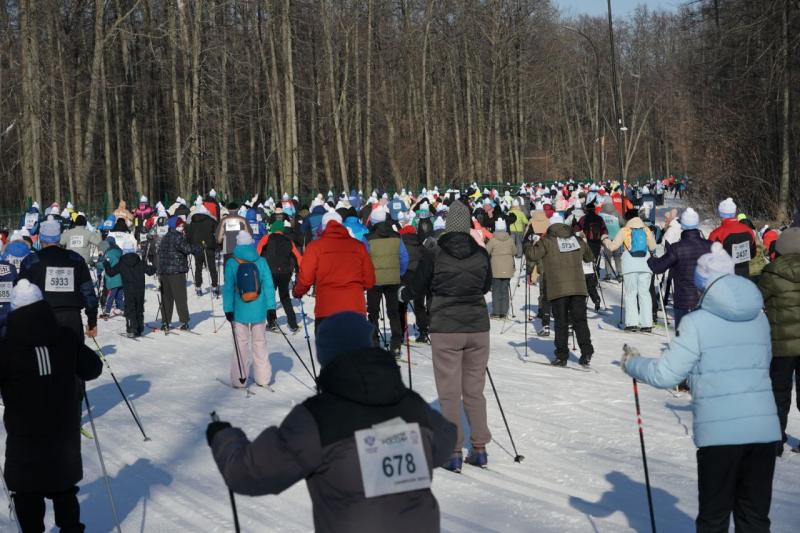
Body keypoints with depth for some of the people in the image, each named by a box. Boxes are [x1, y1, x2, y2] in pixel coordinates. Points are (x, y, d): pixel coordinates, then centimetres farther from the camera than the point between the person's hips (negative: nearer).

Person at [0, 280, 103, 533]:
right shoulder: (66, 337, -6)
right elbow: (93, 368, 2)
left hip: (26, 434, -4)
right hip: (64, 429, 4)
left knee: (27, 490, 10)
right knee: (64, 486, 20)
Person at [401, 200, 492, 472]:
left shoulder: (435, 255, -9)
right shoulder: (481, 254, 0)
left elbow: (418, 286, 2)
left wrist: (403, 294, 23)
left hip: (446, 329, -3)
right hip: (478, 327, 3)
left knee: (449, 392, 3)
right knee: (474, 390, 13)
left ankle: (454, 452, 3)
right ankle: (479, 448, 16)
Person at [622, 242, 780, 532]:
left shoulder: (697, 323, -9)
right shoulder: (759, 318, 8)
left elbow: (664, 374, -10)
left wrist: (631, 363, 7)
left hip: (719, 431, -4)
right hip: (764, 428, 4)